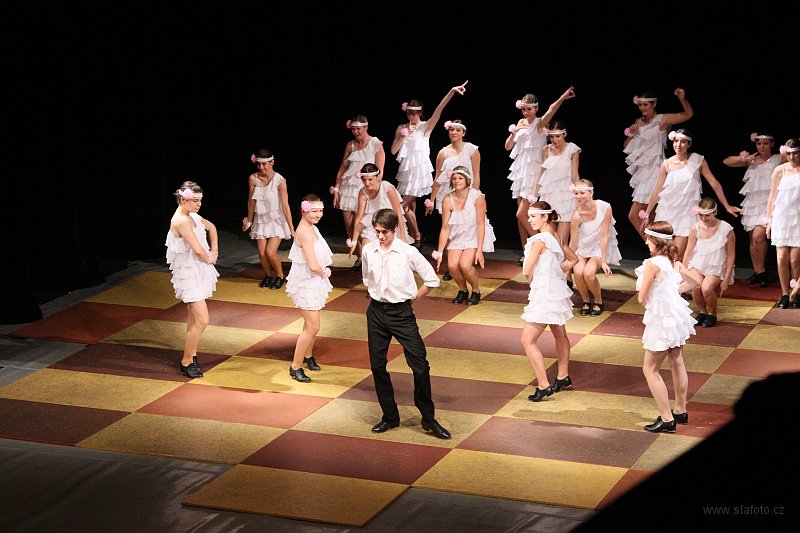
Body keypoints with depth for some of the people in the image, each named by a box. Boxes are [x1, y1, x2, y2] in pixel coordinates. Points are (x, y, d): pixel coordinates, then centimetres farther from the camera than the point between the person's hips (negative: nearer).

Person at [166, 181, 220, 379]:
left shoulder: (192, 216, 6)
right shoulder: (181, 221, -23)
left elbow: (211, 228, 25)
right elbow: (197, 249, -24)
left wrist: (214, 251, 12)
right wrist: (208, 259, -3)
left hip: (198, 272, 10)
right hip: (189, 274, -10)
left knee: (194, 318, 18)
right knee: (202, 320, -10)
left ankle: (191, 355, 30)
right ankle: (186, 362, 1)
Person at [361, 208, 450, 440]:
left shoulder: (408, 252, -10)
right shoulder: (368, 251, -1)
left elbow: (431, 280, -2)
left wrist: (413, 298, 3)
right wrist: (378, 296, 12)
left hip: (402, 312, -3)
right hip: (376, 312, 3)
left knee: (420, 365, -7)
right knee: (377, 365, 7)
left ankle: (429, 419, 5)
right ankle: (389, 416, 22)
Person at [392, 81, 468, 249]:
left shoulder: (426, 127, -4)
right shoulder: (401, 128, 8)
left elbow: (439, 110, -17)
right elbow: (393, 150, 3)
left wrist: (452, 91, -29)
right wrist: (404, 136, -10)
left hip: (420, 168, -5)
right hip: (406, 169, 5)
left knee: (405, 206, -10)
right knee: (410, 206, 9)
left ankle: (417, 237, 4)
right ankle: (415, 238, 16)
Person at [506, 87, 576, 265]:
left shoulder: (540, 123, -8)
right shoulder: (521, 123, 12)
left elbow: (551, 110, -29)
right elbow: (508, 147, 13)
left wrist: (562, 98, -50)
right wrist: (514, 132, -7)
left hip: (534, 171, -7)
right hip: (520, 170, 7)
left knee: (521, 214, -13)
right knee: (521, 214, 8)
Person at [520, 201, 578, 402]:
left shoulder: (540, 239, -21)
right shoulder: (556, 237, 5)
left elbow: (526, 270, -21)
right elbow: (573, 259, 18)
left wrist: (533, 280, 0)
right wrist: (558, 271, 9)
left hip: (544, 293, -10)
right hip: (557, 290, 10)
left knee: (527, 340, -8)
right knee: (560, 335, 24)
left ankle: (543, 386, -11)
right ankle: (563, 377, 40)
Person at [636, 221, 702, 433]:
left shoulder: (652, 264, -23)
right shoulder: (675, 262, 1)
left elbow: (642, 298, -19)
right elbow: (695, 281, 16)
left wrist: (651, 301, 2)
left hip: (661, 320, -9)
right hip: (677, 315, 9)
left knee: (650, 369, 2)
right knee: (676, 363, 21)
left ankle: (666, 419, 1)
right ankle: (680, 411, 34)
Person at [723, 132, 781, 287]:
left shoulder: (778, 159, 4)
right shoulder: (751, 160, 14)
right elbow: (727, 161, 12)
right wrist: (744, 159, 0)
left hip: (769, 202, -5)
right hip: (753, 202, 5)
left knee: (758, 236, -19)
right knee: (753, 239, 8)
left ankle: (761, 270, -5)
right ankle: (756, 272, 17)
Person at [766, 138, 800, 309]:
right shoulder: (780, 170, 5)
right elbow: (772, 197, 11)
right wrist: (769, 220, 10)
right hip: (781, 217, 2)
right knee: (782, 258, -1)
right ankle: (785, 294, 9)